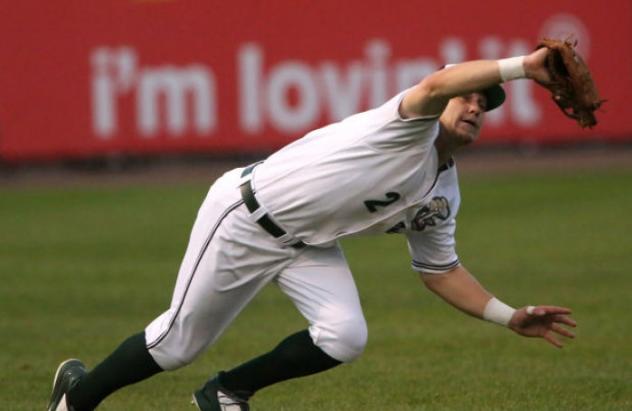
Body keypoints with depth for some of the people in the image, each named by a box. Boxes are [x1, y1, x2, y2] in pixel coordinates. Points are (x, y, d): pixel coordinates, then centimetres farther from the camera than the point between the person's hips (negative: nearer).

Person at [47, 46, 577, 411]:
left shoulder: (443, 195, 4)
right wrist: (521, 66, -52)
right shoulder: (412, 130, -21)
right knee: (180, 341, 1)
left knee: (345, 337, -17)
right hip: (246, 217, -7)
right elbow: (435, 85, -44)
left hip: (310, 245, 7)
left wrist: (510, 317, 5)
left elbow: (441, 270, 14)